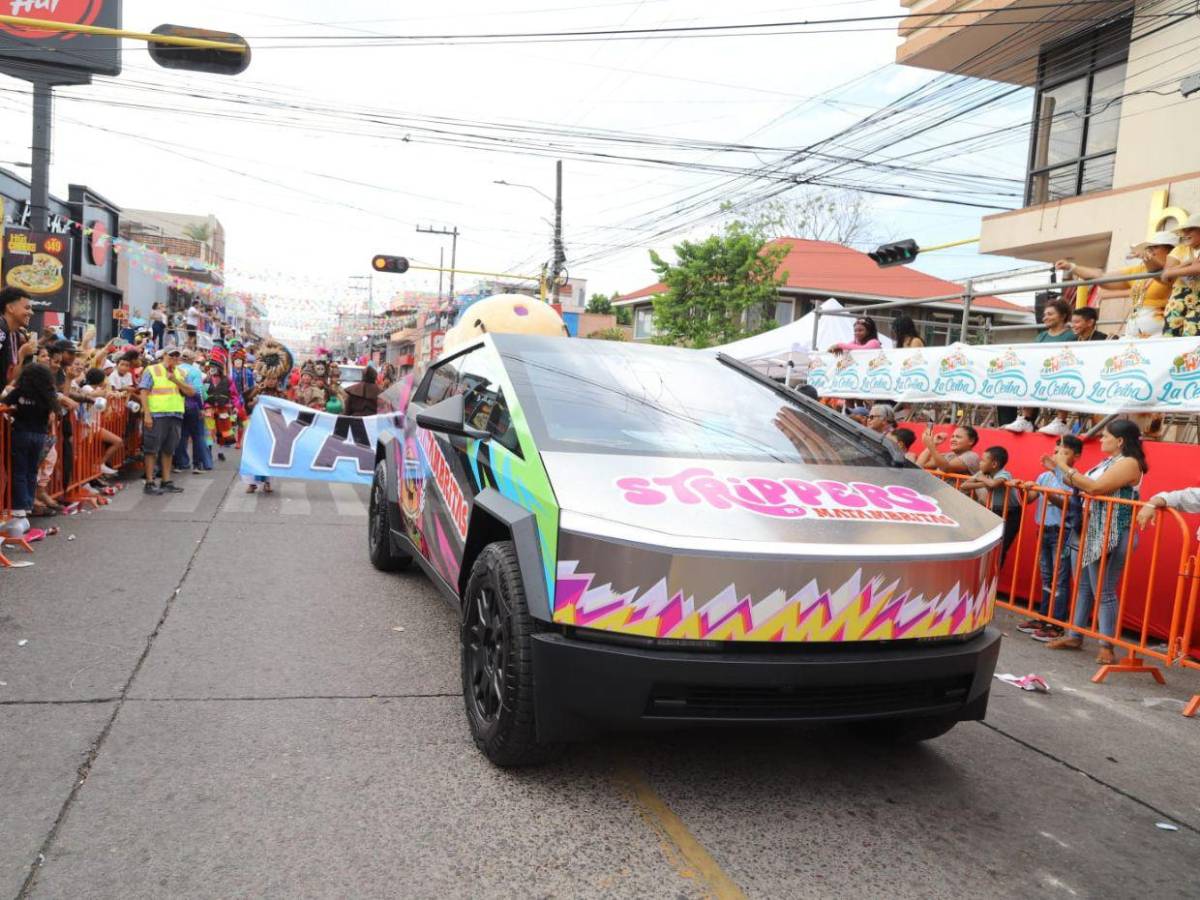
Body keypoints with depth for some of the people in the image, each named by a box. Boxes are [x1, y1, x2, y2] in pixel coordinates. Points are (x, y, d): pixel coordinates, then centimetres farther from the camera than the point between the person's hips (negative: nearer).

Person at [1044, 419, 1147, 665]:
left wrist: (1066, 468, -17)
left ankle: (1106, 647, 2)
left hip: (1109, 537, -9)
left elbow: (1095, 488, -24)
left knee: (1103, 592, -5)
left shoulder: (1129, 463, -13)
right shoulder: (1108, 462, 17)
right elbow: (1082, 486, 15)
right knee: (1082, 586, 13)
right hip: (1088, 532, 9)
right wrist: (1058, 469, 11)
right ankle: (1075, 637, 21)